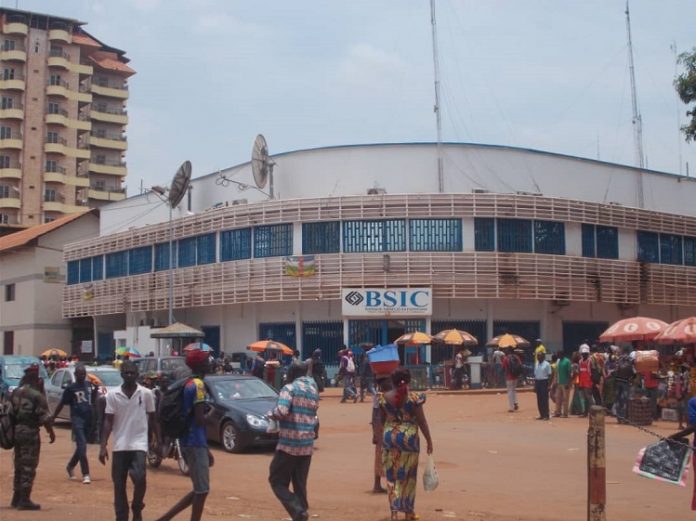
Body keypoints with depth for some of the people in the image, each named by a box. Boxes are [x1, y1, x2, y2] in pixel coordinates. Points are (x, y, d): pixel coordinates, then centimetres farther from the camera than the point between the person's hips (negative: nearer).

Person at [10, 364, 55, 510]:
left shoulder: (15, 393, 7)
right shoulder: (37, 395, -15)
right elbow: (44, 417, -16)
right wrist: (51, 432, -4)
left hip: (16, 430, 8)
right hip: (30, 432, -8)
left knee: (19, 465, 17)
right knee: (29, 466, -2)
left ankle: (17, 498, 25)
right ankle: (24, 500, -1)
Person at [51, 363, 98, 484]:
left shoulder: (89, 385, 9)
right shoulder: (71, 388, -4)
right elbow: (61, 404, -1)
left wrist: (95, 389, 4)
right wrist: (53, 418, -1)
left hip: (88, 420, 5)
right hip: (77, 419, -5)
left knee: (81, 446, 14)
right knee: (82, 446, -12)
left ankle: (70, 466, 38)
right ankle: (85, 475, -11)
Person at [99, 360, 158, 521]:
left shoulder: (146, 394, -1)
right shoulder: (112, 395, 0)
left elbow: (152, 419, 8)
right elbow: (108, 422, 0)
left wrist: (157, 439, 6)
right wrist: (103, 446, -7)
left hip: (139, 444, -1)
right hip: (119, 446, 2)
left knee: (139, 478, -18)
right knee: (119, 485, 4)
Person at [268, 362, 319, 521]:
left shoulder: (289, 388, -8)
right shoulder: (313, 390, 12)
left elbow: (282, 411, -22)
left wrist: (272, 414, -3)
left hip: (289, 443, -6)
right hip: (307, 444, 6)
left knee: (277, 481, 3)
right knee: (300, 484, 13)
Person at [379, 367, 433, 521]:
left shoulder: (384, 398, -3)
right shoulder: (414, 398, -11)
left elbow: (382, 420, 7)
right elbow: (422, 421, -9)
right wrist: (429, 440, -2)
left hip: (389, 437, 2)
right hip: (409, 437, -2)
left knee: (392, 475, 9)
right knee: (408, 476, 11)